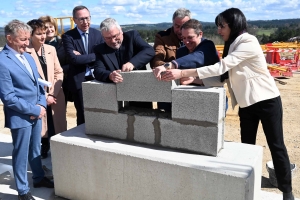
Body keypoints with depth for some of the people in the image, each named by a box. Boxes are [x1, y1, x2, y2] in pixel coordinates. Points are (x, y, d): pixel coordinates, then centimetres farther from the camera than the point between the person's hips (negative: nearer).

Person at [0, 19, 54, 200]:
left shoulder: (28, 57, 7)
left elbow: (38, 83, 13)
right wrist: (34, 110, -16)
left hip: (36, 113, 7)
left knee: (35, 150, 22)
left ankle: (39, 178, 41)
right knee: (21, 154, 9)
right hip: (20, 117, -7)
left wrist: (42, 105, -3)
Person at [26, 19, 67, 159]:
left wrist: (53, 94, -5)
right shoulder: (25, 52, -10)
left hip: (55, 96, 4)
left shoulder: (51, 49, 6)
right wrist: (44, 96, -10)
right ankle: (44, 150, 27)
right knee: (41, 130, 6)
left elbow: (59, 73, 6)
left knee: (57, 126, 10)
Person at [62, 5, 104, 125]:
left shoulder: (97, 34, 7)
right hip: (79, 81, -3)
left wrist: (82, 57, -11)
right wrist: (95, 56, -12)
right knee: (83, 116, 6)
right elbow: (73, 59, -16)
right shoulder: (68, 36, -4)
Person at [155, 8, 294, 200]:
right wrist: (192, 79, -8)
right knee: (247, 147, 10)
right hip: (246, 103, 8)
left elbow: (220, 67, -31)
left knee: (276, 146, 3)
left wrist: (182, 73, -36)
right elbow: (224, 74, 5)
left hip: (267, 101, -8)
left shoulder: (248, 43, -21)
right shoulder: (232, 45, 8)